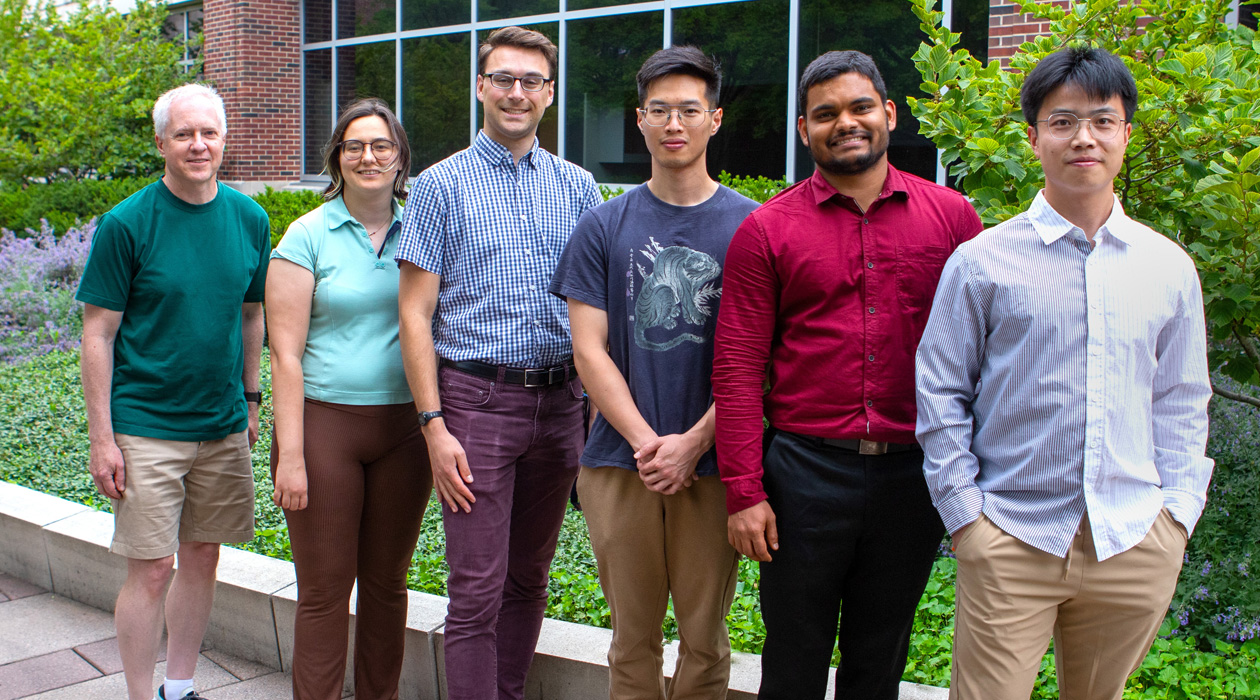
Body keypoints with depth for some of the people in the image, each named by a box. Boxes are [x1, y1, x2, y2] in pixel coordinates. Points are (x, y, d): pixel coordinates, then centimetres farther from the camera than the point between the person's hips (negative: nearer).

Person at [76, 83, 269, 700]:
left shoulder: (249, 218, 3)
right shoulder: (126, 224, -9)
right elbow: (97, 335, -7)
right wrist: (102, 437, -10)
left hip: (224, 424, 4)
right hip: (146, 426, -4)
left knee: (202, 557, 12)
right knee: (151, 568, -1)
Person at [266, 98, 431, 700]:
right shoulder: (307, 235, -2)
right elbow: (285, 352, -6)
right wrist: (289, 453, -11)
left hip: (403, 426, 3)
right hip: (323, 424, -3)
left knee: (387, 582, 13)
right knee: (325, 590, 4)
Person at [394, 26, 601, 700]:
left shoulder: (578, 186, 10)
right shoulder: (441, 186, 0)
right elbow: (415, 313, -4)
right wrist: (434, 424, -11)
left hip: (561, 401, 4)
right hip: (477, 398, -3)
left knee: (529, 580, 15)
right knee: (476, 591, -2)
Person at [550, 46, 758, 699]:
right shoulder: (604, 226, 6)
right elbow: (589, 352, 2)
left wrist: (693, 442, -11)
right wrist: (647, 443, -8)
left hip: (712, 462, -1)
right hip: (621, 464, 1)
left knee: (703, 636, 9)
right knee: (633, 635, 11)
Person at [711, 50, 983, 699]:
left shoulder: (951, 215, 3)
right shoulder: (766, 231, -1)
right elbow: (737, 370, -4)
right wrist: (744, 492, -8)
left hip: (913, 473, 2)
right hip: (806, 469, -1)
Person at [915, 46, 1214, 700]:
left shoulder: (1169, 266, 6)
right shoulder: (982, 260, -4)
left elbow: (1181, 401, 12)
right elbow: (938, 390, -2)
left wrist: (1176, 512, 4)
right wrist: (964, 512, -6)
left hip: (1136, 545, 3)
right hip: (1012, 541, -3)